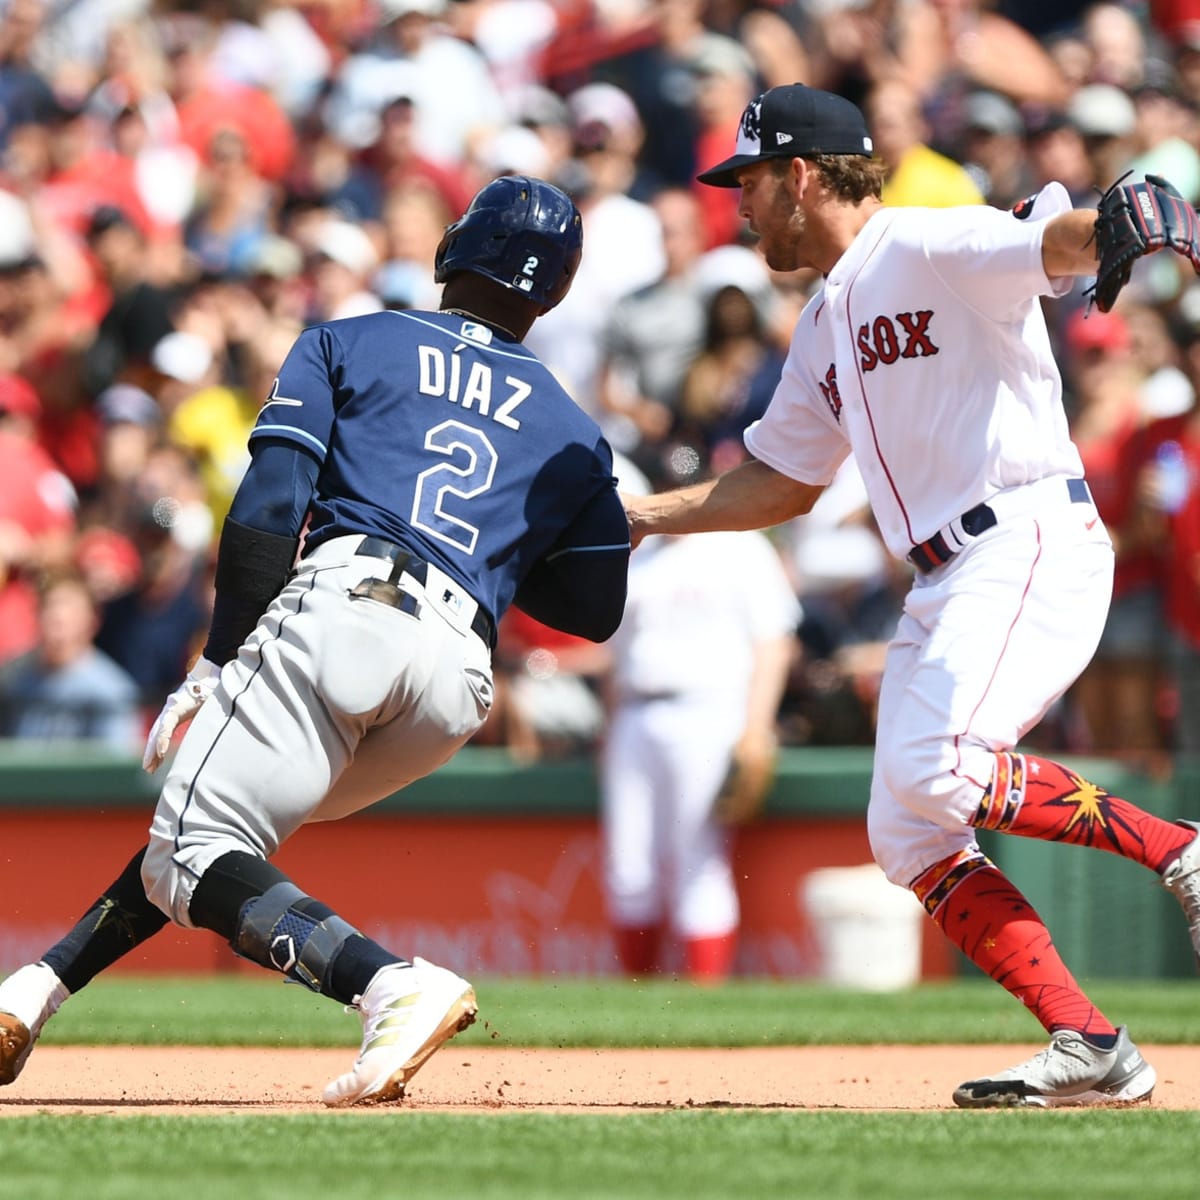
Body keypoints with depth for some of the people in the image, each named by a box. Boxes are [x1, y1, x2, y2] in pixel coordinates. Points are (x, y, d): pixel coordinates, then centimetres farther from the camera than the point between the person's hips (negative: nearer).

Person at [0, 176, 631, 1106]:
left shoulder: (347, 344, 18)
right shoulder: (573, 434, 25)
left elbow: (267, 511, 4)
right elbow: (597, 605, 20)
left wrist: (217, 664, 5)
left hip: (336, 610, -5)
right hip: (459, 680, 5)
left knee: (192, 856, -12)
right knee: (210, 826, 22)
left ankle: (394, 985, -34)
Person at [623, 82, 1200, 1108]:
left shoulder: (929, 250, -5)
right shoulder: (824, 328, 23)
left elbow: (1059, 242, -23)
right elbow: (779, 485, 32)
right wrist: (639, 515, 28)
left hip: (1031, 541, -9)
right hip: (945, 587, 10)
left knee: (938, 771, -26)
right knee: (907, 834, -1)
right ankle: (1088, 1050, -3)